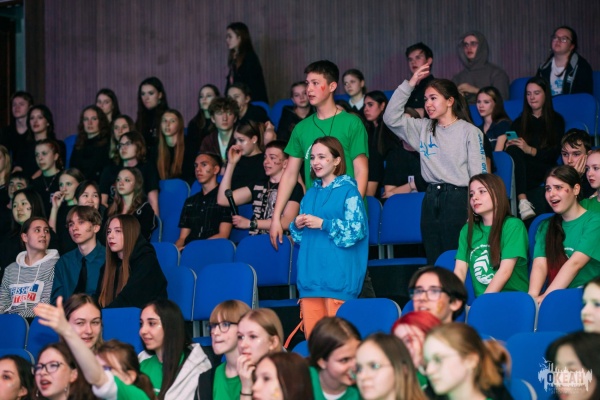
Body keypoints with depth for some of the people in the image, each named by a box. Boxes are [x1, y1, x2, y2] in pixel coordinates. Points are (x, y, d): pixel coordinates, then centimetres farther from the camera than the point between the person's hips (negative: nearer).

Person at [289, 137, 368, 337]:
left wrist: (323, 224, -14)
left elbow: (356, 230, -11)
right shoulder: (311, 193, 19)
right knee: (312, 336, 3)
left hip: (338, 274, -6)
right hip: (311, 274, 6)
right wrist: (297, 226, 2)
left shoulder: (348, 191, -1)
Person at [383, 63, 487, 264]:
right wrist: (409, 85, 2)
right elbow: (391, 118, 6)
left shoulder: (470, 132, 0)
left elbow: (478, 174, -3)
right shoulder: (423, 129, 13)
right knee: (434, 262, 5)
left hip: (458, 200, -5)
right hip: (431, 200, 5)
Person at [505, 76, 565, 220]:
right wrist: (510, 147, -14)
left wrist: (530, 150, -14)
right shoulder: (519, 123, 25)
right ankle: (523, 202, -47)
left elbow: (555, 153, 3)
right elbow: (511, 148, 12)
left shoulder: (556, 120, 16)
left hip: (545, 173, -3)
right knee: (514, 150, -32)